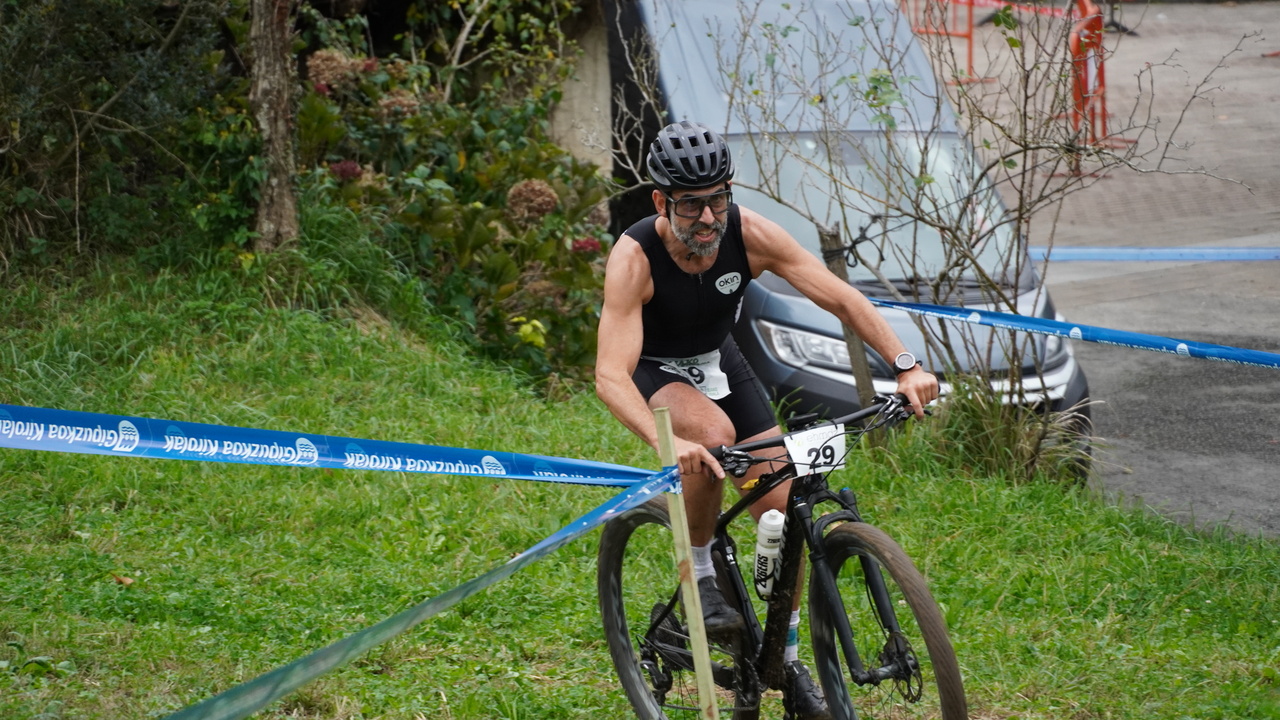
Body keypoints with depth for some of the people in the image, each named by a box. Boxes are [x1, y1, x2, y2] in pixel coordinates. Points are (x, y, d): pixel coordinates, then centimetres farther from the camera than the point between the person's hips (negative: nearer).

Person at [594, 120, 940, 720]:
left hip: (718, 360, 4)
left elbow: (840, 297, -22)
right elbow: (610, 377, -43)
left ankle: (787, 658, 13)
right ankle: (699, 574, -14)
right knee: (715, 432, -37)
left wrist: (906, 366, -35)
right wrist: (668, 444, -60)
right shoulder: (634, 258, -35)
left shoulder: (748, 234, -25)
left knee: (785, 508, -6)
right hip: (654, 372, -4)